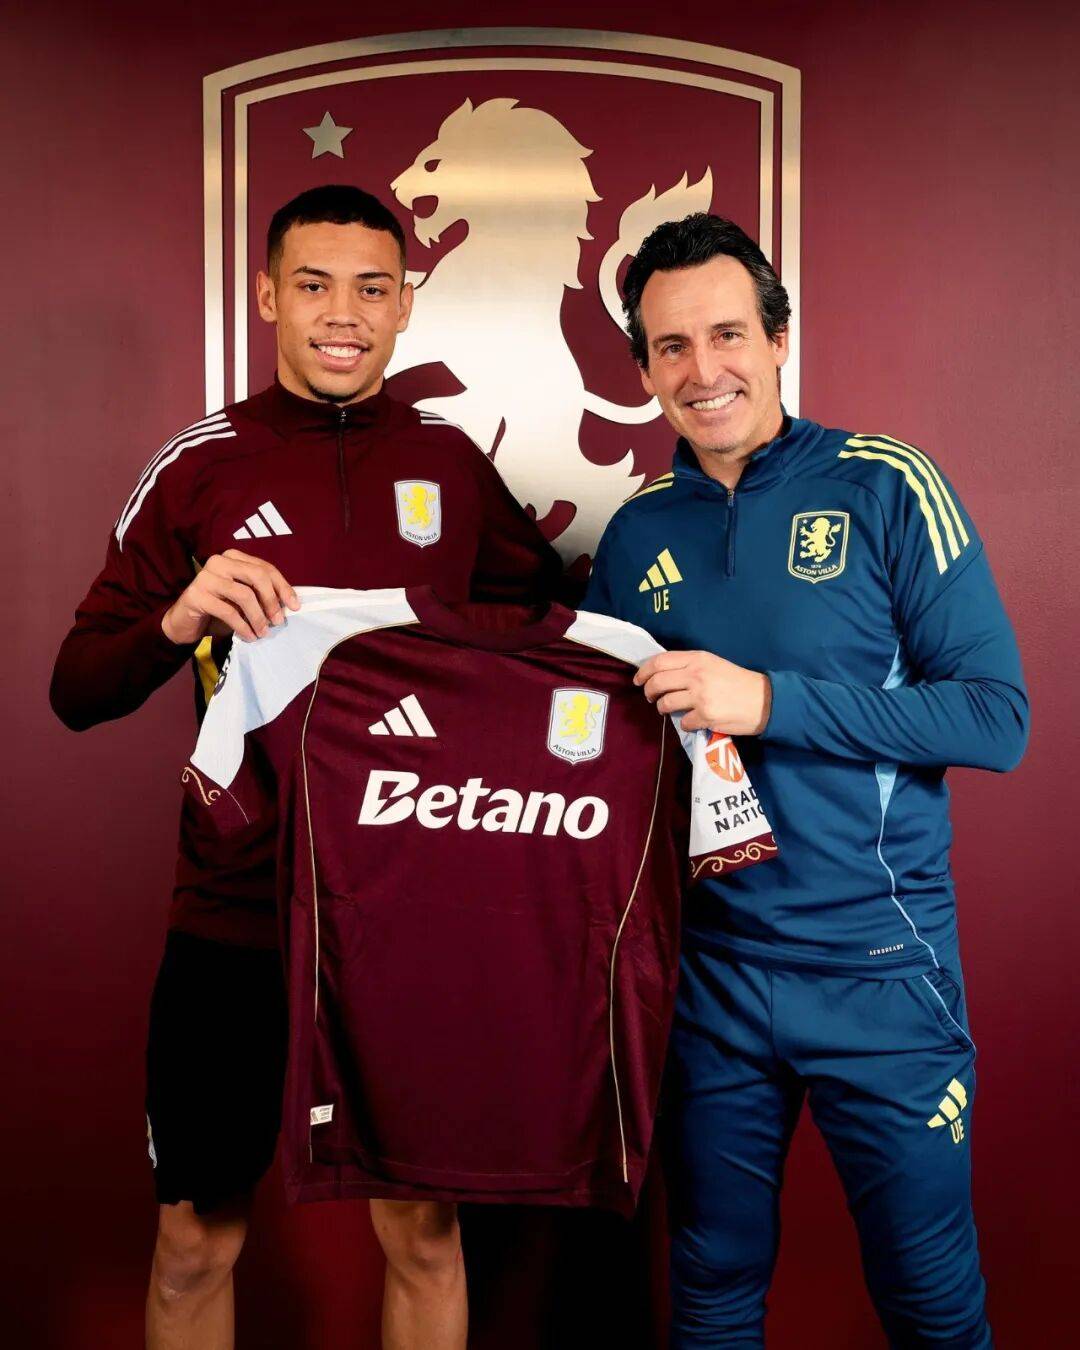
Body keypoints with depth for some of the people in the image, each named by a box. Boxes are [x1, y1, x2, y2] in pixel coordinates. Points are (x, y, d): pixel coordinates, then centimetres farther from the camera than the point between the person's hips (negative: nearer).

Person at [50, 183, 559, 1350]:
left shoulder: (450, 460, 3)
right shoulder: (201, 464, -2)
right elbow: (76, 693, -3)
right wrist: (179, 620, -23)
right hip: (234, 911, -1)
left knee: (423, 1228, 13)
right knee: (196, 1237, 11)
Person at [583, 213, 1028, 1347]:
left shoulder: (885, 488, -7)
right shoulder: (639, 530, 5)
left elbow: (997, 716, -13)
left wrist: (769, 700, -21)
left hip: (879, 967, -3)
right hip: (707, 966, 3)